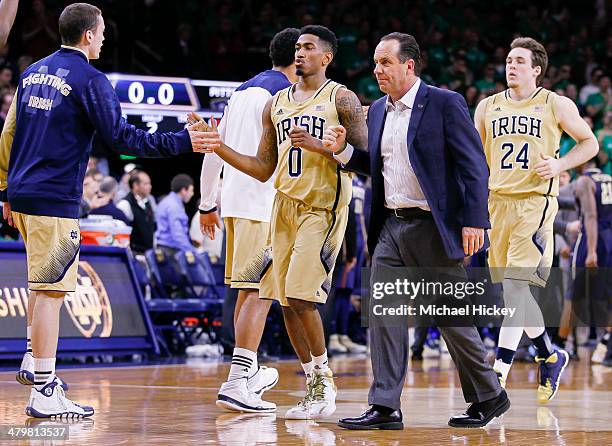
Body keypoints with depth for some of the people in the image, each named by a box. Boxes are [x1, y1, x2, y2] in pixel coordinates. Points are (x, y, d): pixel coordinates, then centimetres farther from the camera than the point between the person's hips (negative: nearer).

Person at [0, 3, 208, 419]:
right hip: (55, 200, -8)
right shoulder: (89, 80, -9)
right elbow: (121, 137, -13)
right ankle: (45, 393, -7)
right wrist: (182, 141, -8)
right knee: (51, 289, -7)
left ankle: (34, 360, 27)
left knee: (43, 281, 25)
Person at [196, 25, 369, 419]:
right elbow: (264, 169, 16)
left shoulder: (341, 99, -3)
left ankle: (325, 381, 1)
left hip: (324, 207, -6)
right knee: (286, 300, 3)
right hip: (285, 205, 6)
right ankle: (314, 388, 13)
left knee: (301, 296, -15)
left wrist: (317, 146, -20)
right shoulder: (276, 104, 14)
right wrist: (221, 150, 3)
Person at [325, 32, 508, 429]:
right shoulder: (379, 110, 14)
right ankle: (385, 407, 0)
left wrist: (474, 221, -17)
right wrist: (342, 150, 3)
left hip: (432, 229, -7)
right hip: (391, 228, 7)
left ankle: (489, 396, 18)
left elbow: (474, 167, -10)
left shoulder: (445, 103, -8)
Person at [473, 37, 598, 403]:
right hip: (498, 201, 5)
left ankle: (499, 373, -18)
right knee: (515, 289, 10)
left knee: (515, 284, -16)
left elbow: (589, 143, 10)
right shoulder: (488, 107, 12)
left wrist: (560, 165, -7)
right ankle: (551, 357, 29)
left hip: (536, 202, -5)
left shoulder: (557, 105, 2)